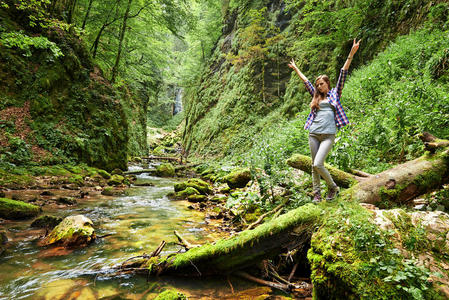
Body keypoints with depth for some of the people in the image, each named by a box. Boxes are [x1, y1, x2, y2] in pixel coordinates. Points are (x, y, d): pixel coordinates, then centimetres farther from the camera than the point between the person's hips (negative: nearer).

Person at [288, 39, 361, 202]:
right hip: (313, 134, 5)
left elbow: (343, 74, 3)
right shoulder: (316, 96, 19)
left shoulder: (335, 94, 9)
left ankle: (333, 187, 10)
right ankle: (317, 193, 16)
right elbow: (306, 81, 29)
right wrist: (295, 69, 40)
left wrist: (351, 54, -2)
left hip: (328, 134, -5)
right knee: (314, 165, 5)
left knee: (318, 164, -14)